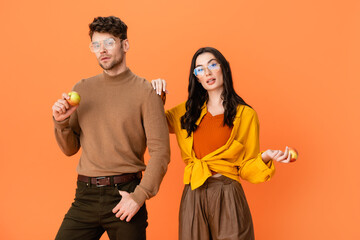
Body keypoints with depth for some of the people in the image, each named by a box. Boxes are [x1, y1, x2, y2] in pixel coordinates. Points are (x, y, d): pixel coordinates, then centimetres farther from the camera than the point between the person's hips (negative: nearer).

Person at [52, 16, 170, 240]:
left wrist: (140, 195, -15)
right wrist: (61, 122, -6)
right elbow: (70, 149, 12)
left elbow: (160, 152, -8)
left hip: (124, 194, -3)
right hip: (86, 196, 4)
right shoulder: (82, 90, 8)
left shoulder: (145, 91, -5)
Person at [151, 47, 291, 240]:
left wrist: (265, 157, -16)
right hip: (193, 196, 3)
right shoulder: (188, 112, 12)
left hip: (228, 196, -3)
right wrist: (157, 96, 7)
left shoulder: (246, 114, 1)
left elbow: (246, 167, 3)